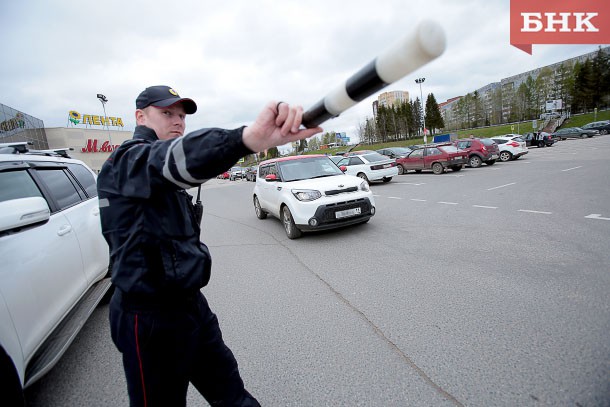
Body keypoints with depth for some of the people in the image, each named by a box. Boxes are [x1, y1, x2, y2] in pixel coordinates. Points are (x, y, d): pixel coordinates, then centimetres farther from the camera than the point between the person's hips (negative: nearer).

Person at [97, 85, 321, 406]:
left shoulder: (163, 179, 14)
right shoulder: (128, 160, -16)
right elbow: (174, 158, -40)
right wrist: (250, 137, -57)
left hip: (190, 304, 8)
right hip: (152, 319, -8)